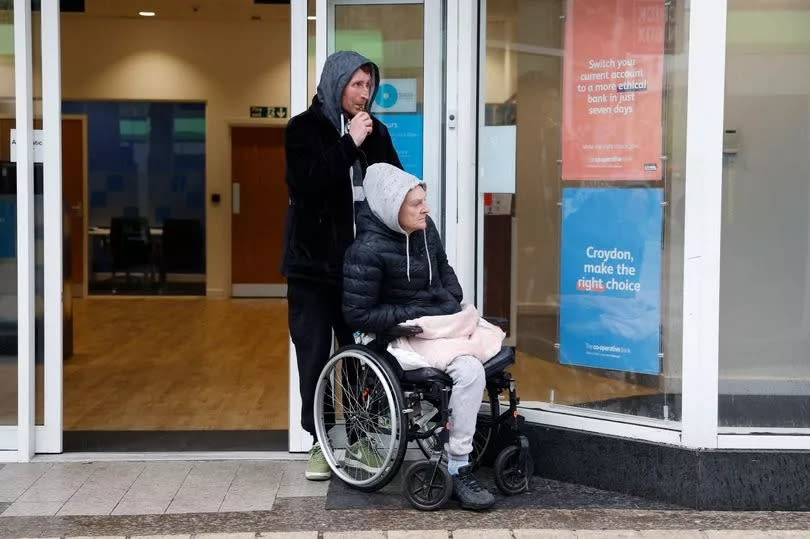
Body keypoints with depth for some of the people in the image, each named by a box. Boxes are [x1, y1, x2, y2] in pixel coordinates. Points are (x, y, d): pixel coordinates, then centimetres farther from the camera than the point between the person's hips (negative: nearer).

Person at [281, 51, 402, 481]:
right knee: (315, 357, 3)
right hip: (314, 262, -2)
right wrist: (349, 145, -16)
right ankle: (319, 442, 13)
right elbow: (305, 184, -16)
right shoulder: (304, 128, -1)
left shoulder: (375, 132, 9)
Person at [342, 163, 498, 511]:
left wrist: (456, 303, 3)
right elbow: (358, 315, -18)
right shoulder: (367, 250, -19)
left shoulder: (425, 229, 4)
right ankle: (458, 471, -19)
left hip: (446, 321, 9)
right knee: (470, 371, -29)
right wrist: (413, 317, -18)